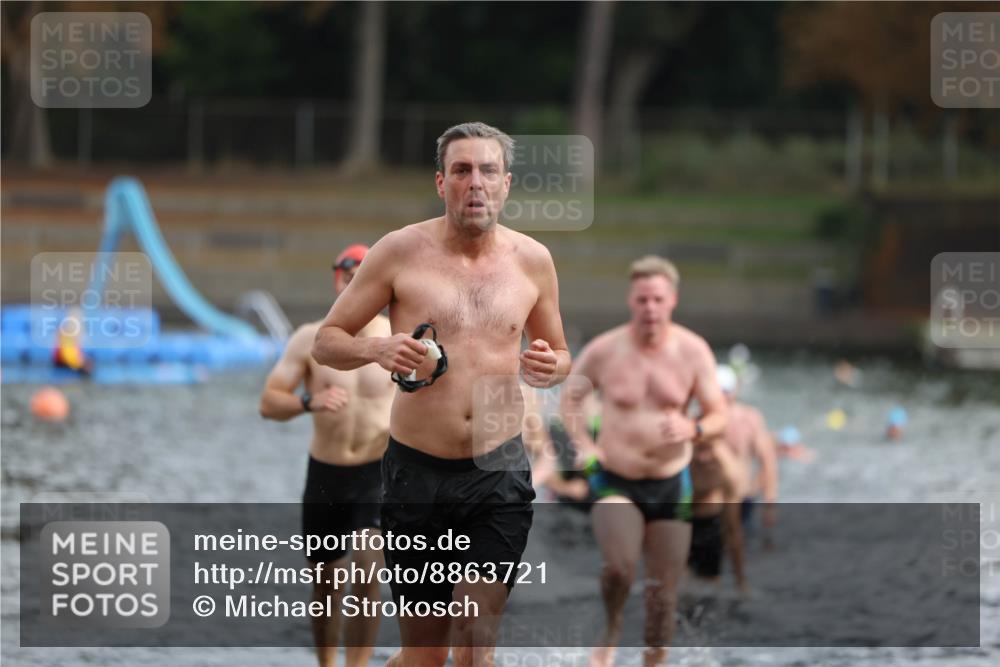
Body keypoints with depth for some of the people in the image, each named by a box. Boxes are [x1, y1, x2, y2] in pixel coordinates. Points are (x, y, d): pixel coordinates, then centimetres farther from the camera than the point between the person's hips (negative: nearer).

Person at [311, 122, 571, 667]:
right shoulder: (401, 252, -1)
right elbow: (326, 341, 4)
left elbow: (559, 354, 21)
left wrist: (549, 368, -4)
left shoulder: (531, 259, 7)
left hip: (500, 474, 1)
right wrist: (376, 350, -18)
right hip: (417, 472, -1)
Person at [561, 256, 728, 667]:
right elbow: (570, 398, 11)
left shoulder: (693, 351, -4)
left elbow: (719, 417, -1)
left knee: (664, 590, 4)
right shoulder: (603, 351, -6)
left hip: (670, 487, 2)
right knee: (620, 565, -26)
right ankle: (610, 633, 4)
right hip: (615, 484, -2)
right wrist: (584, 445, -5)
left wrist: (693, 429, -23)